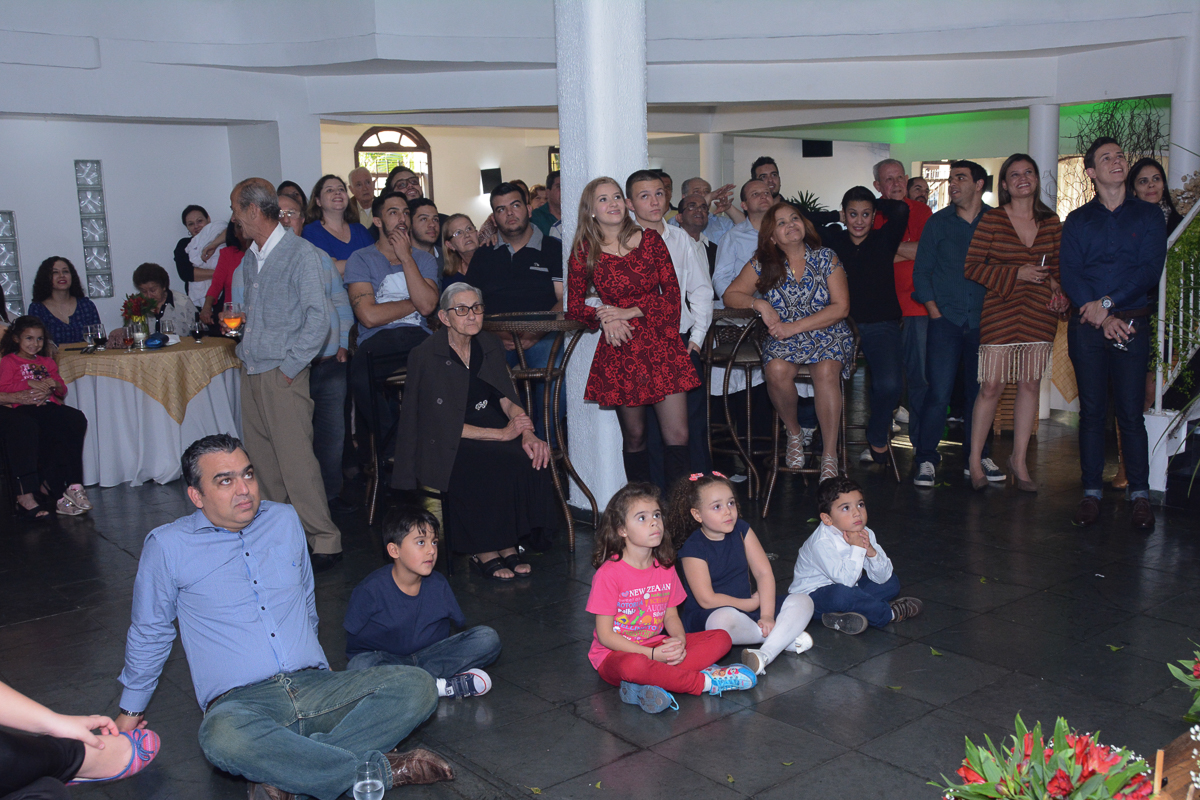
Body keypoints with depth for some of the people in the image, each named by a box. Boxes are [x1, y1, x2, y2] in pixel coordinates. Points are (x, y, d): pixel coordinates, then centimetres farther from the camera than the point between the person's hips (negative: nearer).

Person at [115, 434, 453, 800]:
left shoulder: (285, 520, 14)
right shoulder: (167, 546, 4)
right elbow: (149, 633, 16)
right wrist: (130, 709, 20)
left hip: (314, 687, 4)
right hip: (240, 701, -3)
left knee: (417, 686, -20)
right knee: (223, 740, -41)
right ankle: (382, 770, -28)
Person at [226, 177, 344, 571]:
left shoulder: (300, 253, -8)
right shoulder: (250, 258, 16)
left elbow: (317, 318, -13)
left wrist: (289, 366, -14)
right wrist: (236, 323, 9)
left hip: (283, 374, -8)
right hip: (251, 371, 8)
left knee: (295, 459, -8)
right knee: (262, 459, 10)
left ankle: (325, 541, 0)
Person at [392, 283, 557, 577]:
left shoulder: (491, 347, 10)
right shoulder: (424, 356, -9)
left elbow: (508, 399, 3)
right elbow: (444, 425, -15)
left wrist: (527, 433, -19)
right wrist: (502, 434, -22)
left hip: (488, 427, 5)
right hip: (442, 444, -5)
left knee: (530, 458, -24)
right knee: (490, 466, -33)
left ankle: (508, 545, -12)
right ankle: (484, 552, -17)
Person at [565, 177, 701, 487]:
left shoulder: (650, 239, 6)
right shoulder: (584, 252, 2)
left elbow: (672, 294, 3)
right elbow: (573, 306, 10)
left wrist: (630, 311, -9)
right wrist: (604, 318, -10)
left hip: (661, 345, 1)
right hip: (620, 351, -1)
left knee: (677, 436, -5)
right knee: (634, 438, 6)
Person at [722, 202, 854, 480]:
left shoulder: (826, 258, 0)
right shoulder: (762, 264, 5)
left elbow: (841, 308, -7)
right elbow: (730, 295, 7)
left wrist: (793, 327, -15)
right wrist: (759, 304, -14)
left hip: (828, 335, -1)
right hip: (784, 339, 1)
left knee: (826, 371, -33)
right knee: (777, 370, -32)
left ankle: (830, 455, -26)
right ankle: (794, 433, -5)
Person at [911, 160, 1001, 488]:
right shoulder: (938, 223, 6)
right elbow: (921, 271, 6)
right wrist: (934, 311, -1)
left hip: (983, 319, 2)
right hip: (946, 320, -1)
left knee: (981, 390, 7)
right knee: (939, 391, -9)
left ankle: (977, 457, 19)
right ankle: (926, 459, 0)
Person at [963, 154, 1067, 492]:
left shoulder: (1051, 221, 10)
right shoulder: (992, 220, -3)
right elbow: (972, 267, -5)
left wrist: (1056, 288, 2)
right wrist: (1017, 273, -12)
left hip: (1039, 312, 4)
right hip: (1001, 311, -4)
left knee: (1030, 385, 7)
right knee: (991, 386, -4)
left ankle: (1019, 460, 19)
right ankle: (975, 459, 12)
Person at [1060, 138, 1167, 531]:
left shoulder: (1148, 215, 9)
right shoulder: (1077, 221, 10)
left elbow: (1151, 269, -2)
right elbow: (1068, 273, -1)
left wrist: (1108, 302, -13)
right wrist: (1101, 316, -12)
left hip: (1131, 324, -1)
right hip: (1087, 325, 1)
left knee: (1131, 412, -3)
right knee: (1091, 411, 3)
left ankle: (1140, 494, 5)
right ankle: (1092, 491, 9)